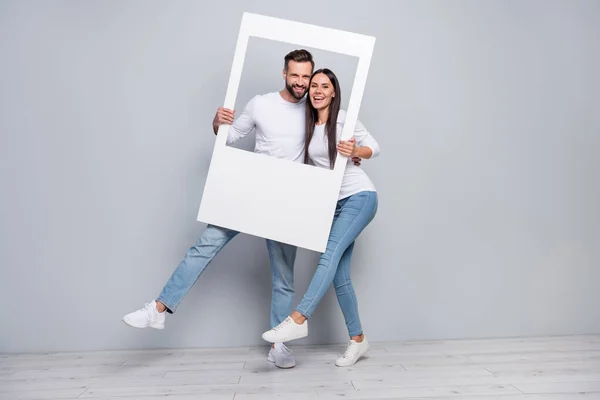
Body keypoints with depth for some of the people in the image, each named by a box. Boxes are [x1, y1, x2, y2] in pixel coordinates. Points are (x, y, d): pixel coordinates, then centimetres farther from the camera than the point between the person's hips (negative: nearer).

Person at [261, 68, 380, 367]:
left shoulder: (344, 119, -7)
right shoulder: (306, 124, 8)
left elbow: (375, 148, -3)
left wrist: (355, 152, -23)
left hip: (360, 196, -6)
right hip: (333, 202, 6)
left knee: (330, 253, -24)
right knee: (339, 274, 2)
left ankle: (298, 319, -26)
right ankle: (357, 339, 13)